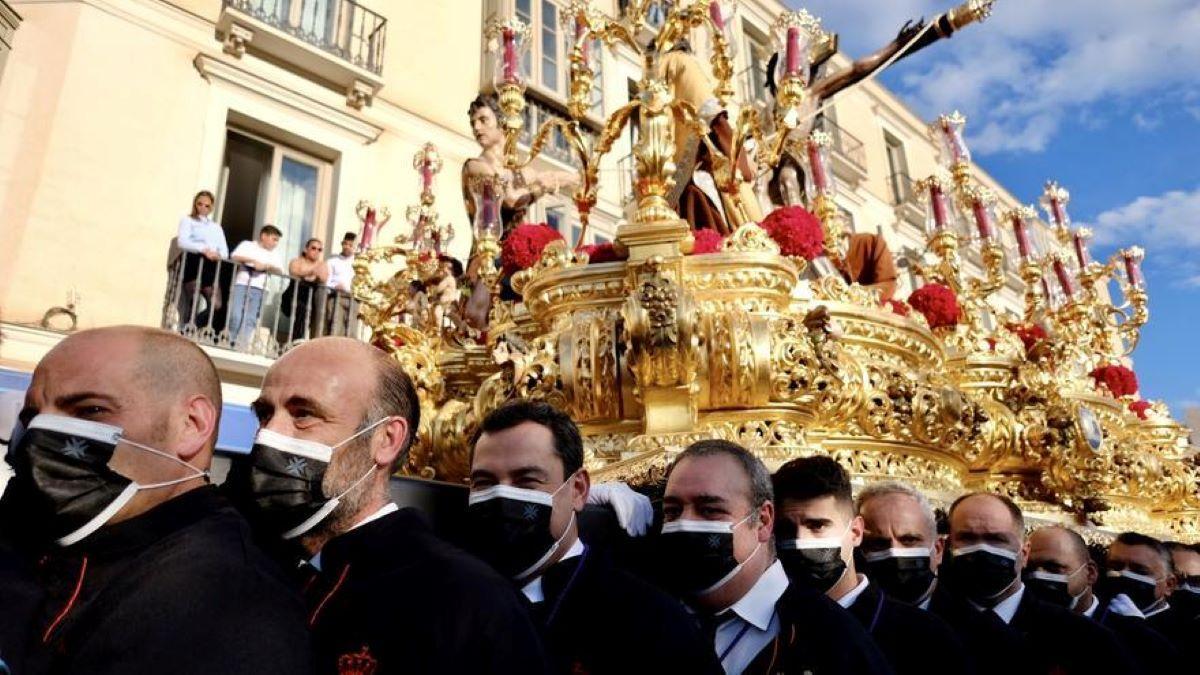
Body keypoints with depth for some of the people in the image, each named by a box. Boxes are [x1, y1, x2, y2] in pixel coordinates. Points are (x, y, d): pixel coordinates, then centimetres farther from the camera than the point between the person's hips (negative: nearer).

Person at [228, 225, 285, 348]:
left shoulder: (275, 254, 19)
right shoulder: (247, 245, 13)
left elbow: (280, 271, 5)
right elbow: (234, 257, -3)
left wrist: (267, 266, -12)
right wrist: (253, 260, -14)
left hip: (258, 288, 2)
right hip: (241, 284, -2)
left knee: (251, 320, -6)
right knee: (235, 316, -11)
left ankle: (241, 346, -6)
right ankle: (228, 342, 0)